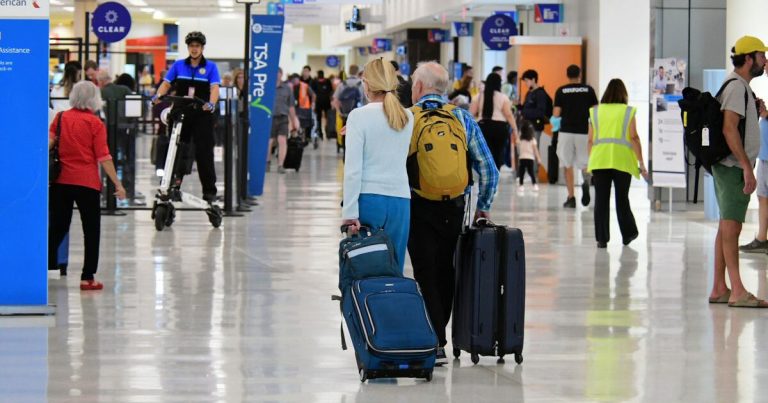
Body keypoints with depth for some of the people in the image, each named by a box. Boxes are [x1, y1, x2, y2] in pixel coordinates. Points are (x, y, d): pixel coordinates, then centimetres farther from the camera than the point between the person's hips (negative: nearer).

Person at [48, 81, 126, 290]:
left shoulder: (61, 118, 4)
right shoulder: (95, 123, -6)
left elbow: (48, 142, -3)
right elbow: (103, 157, -9)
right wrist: (117, 184, -6)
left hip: (60, 181, 4)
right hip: (87, 183, -4)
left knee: (57, 227, 13)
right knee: (91, 230, 6)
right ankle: (87, 277, 4)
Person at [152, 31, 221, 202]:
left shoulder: (210, 67, 2)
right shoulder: (179, 65, 10)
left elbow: (214, 88, -9)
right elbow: (166, 83, 6)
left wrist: (211, 104, -29)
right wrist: (158, 95, -15)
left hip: (202, 114, -3)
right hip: (181, 113, 3)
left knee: (204, 152, -4)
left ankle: (209, 191, 1)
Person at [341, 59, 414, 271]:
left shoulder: (359, 116, -6)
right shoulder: (407, 117, 8)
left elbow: (353, 168, -10)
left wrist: (349, 212, -9)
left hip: (368, 199, -4)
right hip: (400, 199, 4)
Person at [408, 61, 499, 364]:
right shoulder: (463, 119, 3)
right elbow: (489, 170, 1)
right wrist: (483, 208, 12)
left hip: (419, 208, -3)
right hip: (455, 208, 3)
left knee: (426, 275, 1)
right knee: (446, 274, 16)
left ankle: (435, 344, -4)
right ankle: (437, 335, 28)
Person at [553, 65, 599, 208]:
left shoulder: (561, 91, 1)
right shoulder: (588, 90, 2)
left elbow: (556, 114, -2)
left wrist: (555, 122, 19)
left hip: (566, 131, 0)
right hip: (584, 131, 0)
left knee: (568, 165, 8)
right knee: (584, 163, 9)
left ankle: (571, 197, 4)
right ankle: (586, 180, -25)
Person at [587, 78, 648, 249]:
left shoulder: (595, 112, 8)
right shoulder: (628, 112, 2)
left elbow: (590, 140, 8)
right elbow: (634, 138, -3)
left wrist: (590, 161, 18)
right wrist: (641, 163, 1)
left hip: (599, 160, 1)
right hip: (622, 160, -1)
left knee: (601, 200, 3)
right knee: (622, 199, 9)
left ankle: (602, 238, 0)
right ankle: (628, 234, 19)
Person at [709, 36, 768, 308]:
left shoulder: (741, 87, 19)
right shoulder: (736, 87, -13)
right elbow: (729, 129, -22)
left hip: (732, 167, 10)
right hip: (734, 167, -10)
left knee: (727, 228, 11)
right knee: (731, 227, -12)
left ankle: (719, 289, 14)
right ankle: (737, 292, -15)